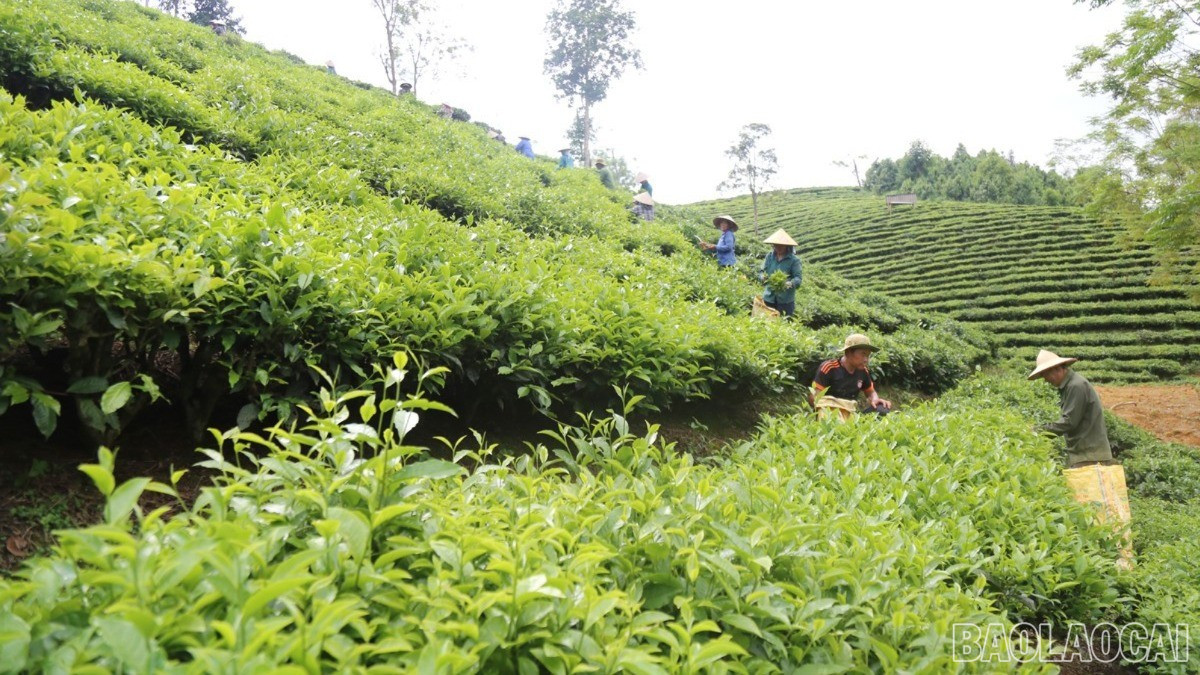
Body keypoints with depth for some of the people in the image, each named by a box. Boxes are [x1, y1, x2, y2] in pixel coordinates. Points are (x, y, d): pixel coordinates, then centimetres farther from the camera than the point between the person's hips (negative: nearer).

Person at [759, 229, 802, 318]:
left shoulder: (794, 260, -6)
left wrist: (790, 283, -32)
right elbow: (762, 272, 7)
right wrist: (764, 277, -17)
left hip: (786, 300, -4)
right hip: (769, 298, 4)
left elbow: (798, 278, -11)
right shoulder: (769, 256, 5)